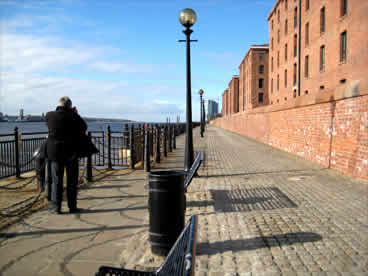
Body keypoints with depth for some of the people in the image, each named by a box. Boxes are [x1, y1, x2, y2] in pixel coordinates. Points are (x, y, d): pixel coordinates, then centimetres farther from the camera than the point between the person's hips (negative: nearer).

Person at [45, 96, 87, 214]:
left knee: (56, 181, 10)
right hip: (71, 153, -2)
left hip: (55, 152, 2)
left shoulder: (49, 115, -3)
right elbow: (84, 128, 3)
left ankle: (56, 207, 12)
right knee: (72, 181, 8)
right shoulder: (74, 116, -11)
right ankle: (72, 207, 13)